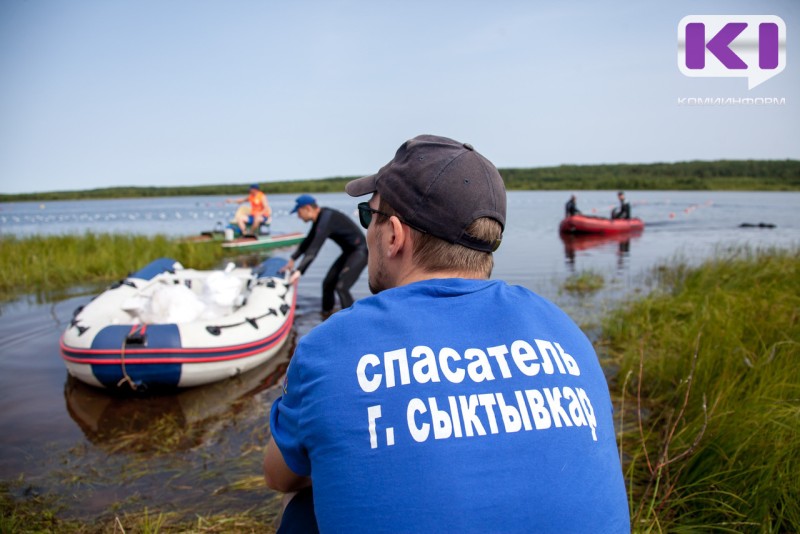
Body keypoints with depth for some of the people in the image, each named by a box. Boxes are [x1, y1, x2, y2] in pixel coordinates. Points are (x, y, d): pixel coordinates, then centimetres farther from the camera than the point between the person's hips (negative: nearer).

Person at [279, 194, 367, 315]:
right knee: (328, 283, 12)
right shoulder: (320, 218, 5)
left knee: (341, 287, -19)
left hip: (360, 252, -10)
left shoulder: (326, 219, -25)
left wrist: (299, 271, -34)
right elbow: (308, 241, 18)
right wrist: (292, 259, 18)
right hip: (349, 252, 10)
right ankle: (326, 314, 29)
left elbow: (314, 248, -32)